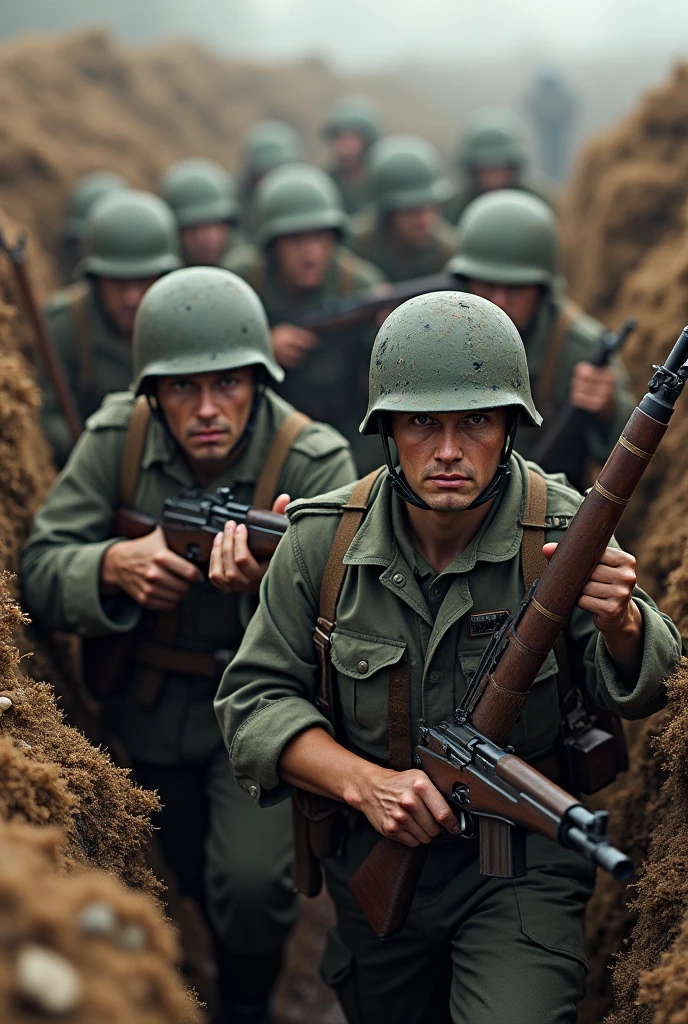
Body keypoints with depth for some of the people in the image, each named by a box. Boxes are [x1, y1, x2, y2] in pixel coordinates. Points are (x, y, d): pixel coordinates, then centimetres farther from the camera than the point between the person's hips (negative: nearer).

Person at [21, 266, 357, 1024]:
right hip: (145, 709, 3)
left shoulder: (314, 461, -23)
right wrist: (113, 565, -34)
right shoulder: (115, 439, -15)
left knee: (250, 883, -21)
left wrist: (274, 577, -50)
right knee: (185, 881, 20)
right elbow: (38, 572, -13)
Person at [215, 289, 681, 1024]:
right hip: (374, 855, 3)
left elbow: (639, 694, -14)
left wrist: (618, 620, -38)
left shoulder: (564, 531, -14)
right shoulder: (322, 541, -11)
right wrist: (364, 784, -23)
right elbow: (253, 699, -7)